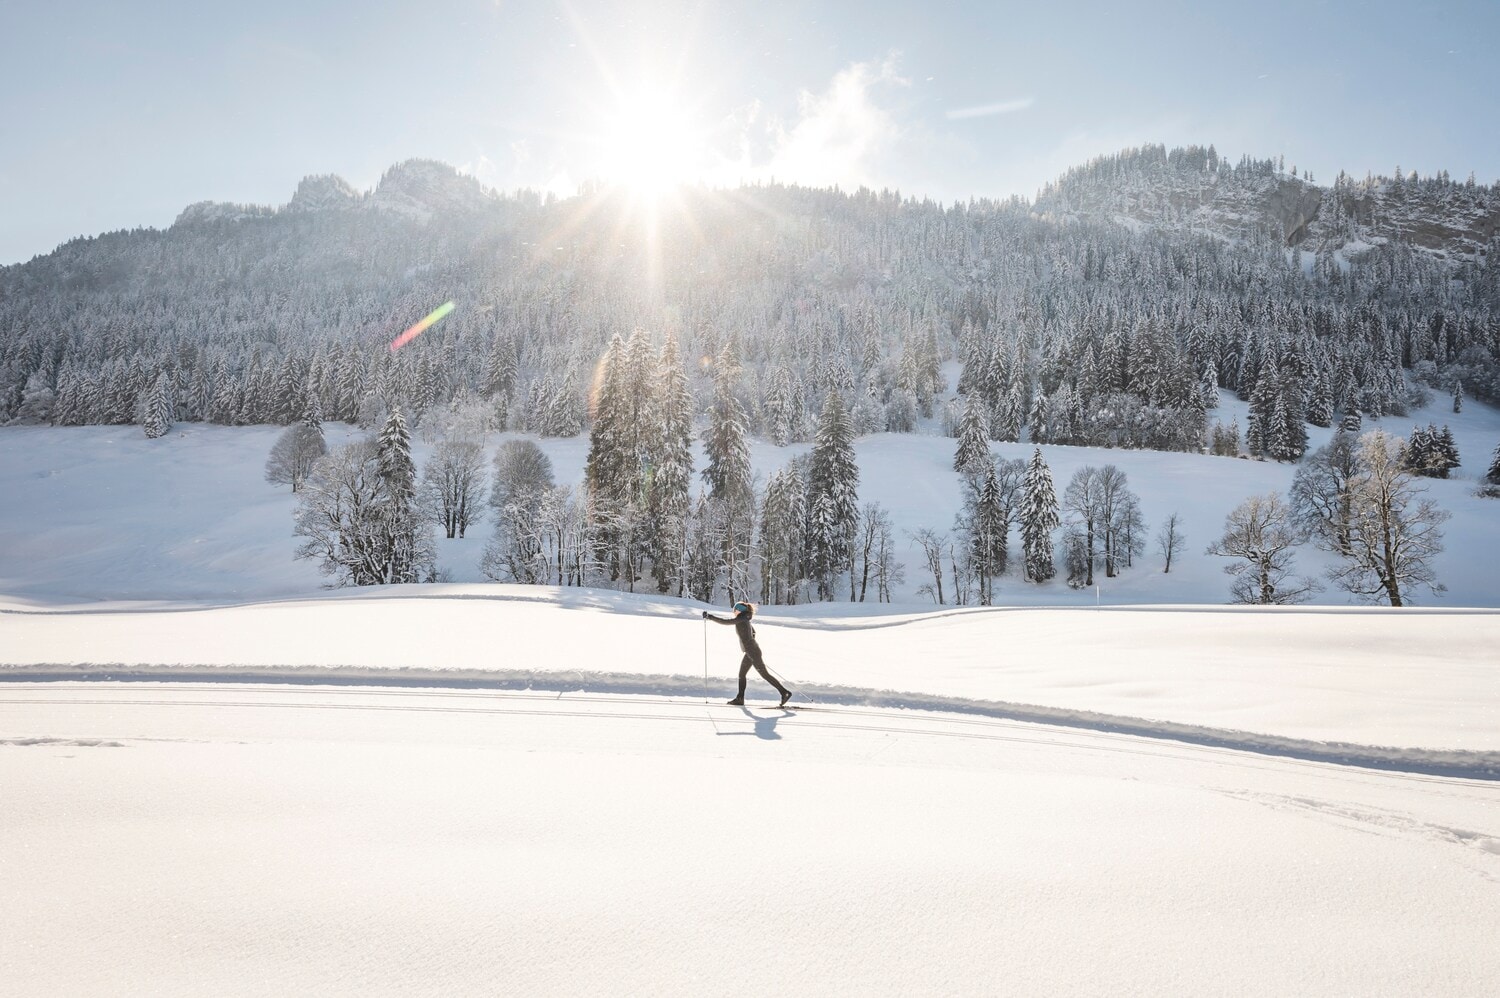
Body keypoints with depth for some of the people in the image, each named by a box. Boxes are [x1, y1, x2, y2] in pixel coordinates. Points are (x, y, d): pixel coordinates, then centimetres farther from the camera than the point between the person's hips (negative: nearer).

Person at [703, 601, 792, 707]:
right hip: (750, 652, 10)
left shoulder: (740, 619, -15)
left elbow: (724, 621, -21)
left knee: (764, 674, -5)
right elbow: (753, 632, 27)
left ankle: (784, 692, -2)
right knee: (741, 674, 13)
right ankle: (739, 699, 16)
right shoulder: (745, 620, 13)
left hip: (752, 651, -10)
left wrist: (710, 616, -14)